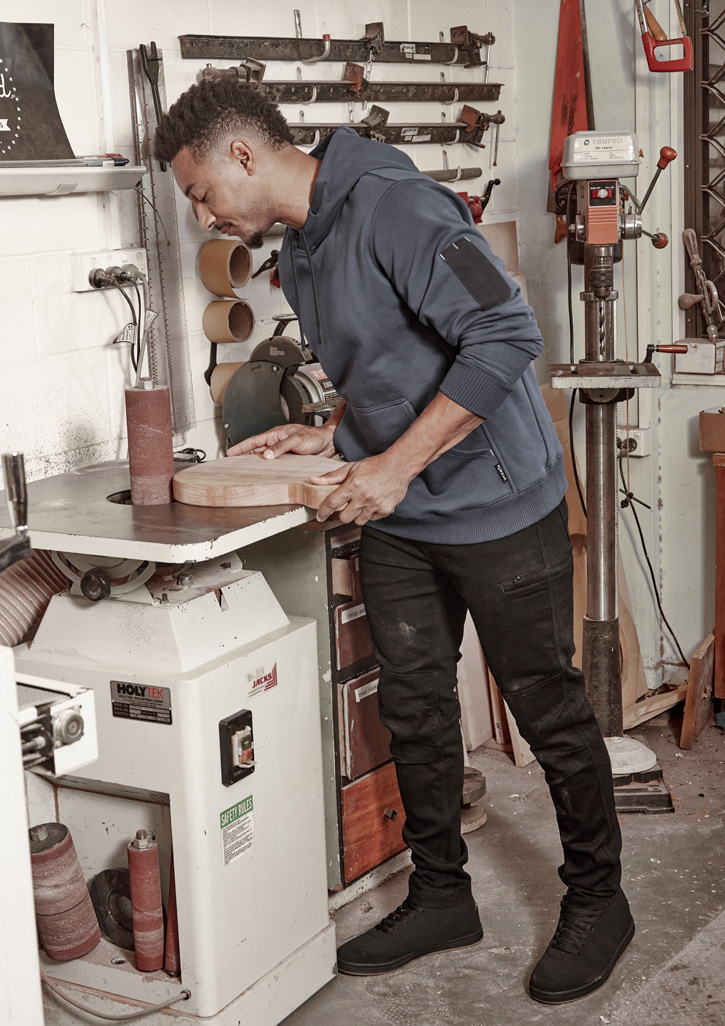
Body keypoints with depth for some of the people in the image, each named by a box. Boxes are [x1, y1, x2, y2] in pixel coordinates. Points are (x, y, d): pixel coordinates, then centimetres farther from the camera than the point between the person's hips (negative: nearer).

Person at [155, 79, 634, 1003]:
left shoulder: (393, 207, -19)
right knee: (413, 708, 12)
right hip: (395, 521, 9)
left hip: (497, 508, -8)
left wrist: (395, 463, -25)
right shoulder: (300, 254, 11)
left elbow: (504, 336, -27)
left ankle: (596, 902, 22)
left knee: (548, 710, 4)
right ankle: (440, 896, 28)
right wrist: (330, 436, 7)